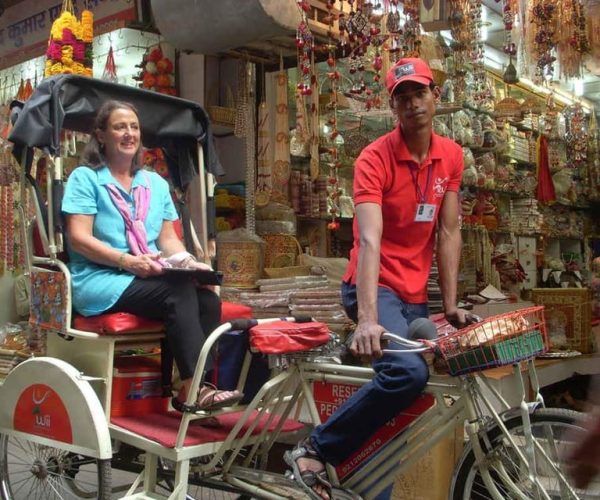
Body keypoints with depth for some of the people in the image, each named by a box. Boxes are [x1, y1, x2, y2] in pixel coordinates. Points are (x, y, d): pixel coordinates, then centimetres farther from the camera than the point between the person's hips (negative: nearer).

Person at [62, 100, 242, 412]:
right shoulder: (85, 178, 4)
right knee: (180, 293, -31)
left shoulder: (156, 183, 21)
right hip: (100, 280, -5)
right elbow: (79, 239, -8)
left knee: (208, 299, -24)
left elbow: (169, 238, 16)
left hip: (150, 280, 6)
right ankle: (193, 389, -31)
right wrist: (127, 261, -22)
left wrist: (187, 262, -7)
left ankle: (193, 389, -26)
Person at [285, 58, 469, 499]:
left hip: (415, 296, 6)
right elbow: (369, 241, -26)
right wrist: (367, 318, -37)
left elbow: (449, 233, 4)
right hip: (375, 287, -6)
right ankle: (316, 450, -13)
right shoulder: (375, 159, -15)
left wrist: (451, 305, 1)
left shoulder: (451, 156, 4)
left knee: (395, 419, 8)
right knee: (409, 372, -31)